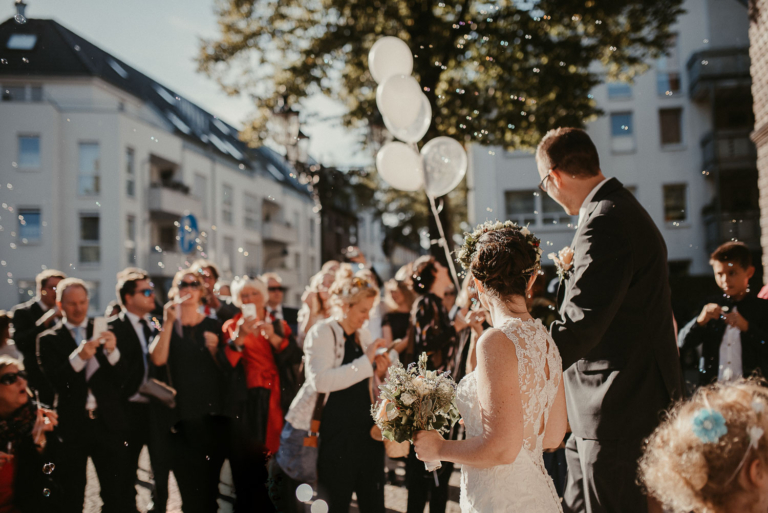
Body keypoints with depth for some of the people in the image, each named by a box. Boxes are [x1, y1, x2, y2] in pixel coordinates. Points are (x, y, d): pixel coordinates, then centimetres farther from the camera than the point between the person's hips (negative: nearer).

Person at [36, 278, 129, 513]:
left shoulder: (104, 331, 7)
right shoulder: (48, 339, 3)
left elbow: (123, 377, 0)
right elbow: (51, 382, -10)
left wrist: (112, 351, -20)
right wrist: (78, 357, -25)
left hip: (108, 422, 1)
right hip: (71, 425, -1)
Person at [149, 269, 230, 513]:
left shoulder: (213, 326, 9)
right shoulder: (167, 326, 6)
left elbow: (227, 369, 9)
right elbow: (158, 359, -12)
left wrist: (214, 349, -8)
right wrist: (169, 322, -14)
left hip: (213, 415, 1)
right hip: (181, 417, -1)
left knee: (209, 487, 2)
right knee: (188, 486, -2)